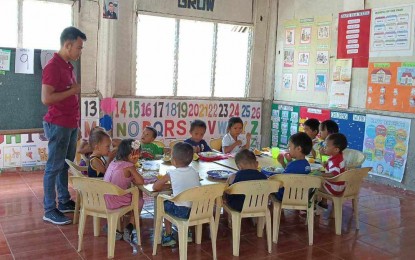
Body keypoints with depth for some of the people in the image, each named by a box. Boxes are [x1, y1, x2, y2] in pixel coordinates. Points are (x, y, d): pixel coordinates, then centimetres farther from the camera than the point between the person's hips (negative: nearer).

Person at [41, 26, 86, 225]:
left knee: (65, 165, 16)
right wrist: (72, 91, -16)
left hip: (71, 124, 9)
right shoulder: (53, 67, -16)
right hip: (58, 125, -9)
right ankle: (49, 210, 6)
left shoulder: (68, 66, 13)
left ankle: (64, 201, 27)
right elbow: (46, 98, -23)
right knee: (54, 167, -2)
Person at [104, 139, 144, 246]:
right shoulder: (129, 166, -13)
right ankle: (129, 228, 15)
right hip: (115, 202, -7)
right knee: (140, 201, 15)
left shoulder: (113, 162, 11)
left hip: (104, 200, 7)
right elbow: (141, 182, -11)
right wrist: (133, 178, 6)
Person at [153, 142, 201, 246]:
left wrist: (165, 183, 15)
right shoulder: (194, 172, 4)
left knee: (165, 204, 25)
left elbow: (155, 187, 0)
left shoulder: (171, 174, -8)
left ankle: (168, 236, 26)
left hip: (181, 211, -5)